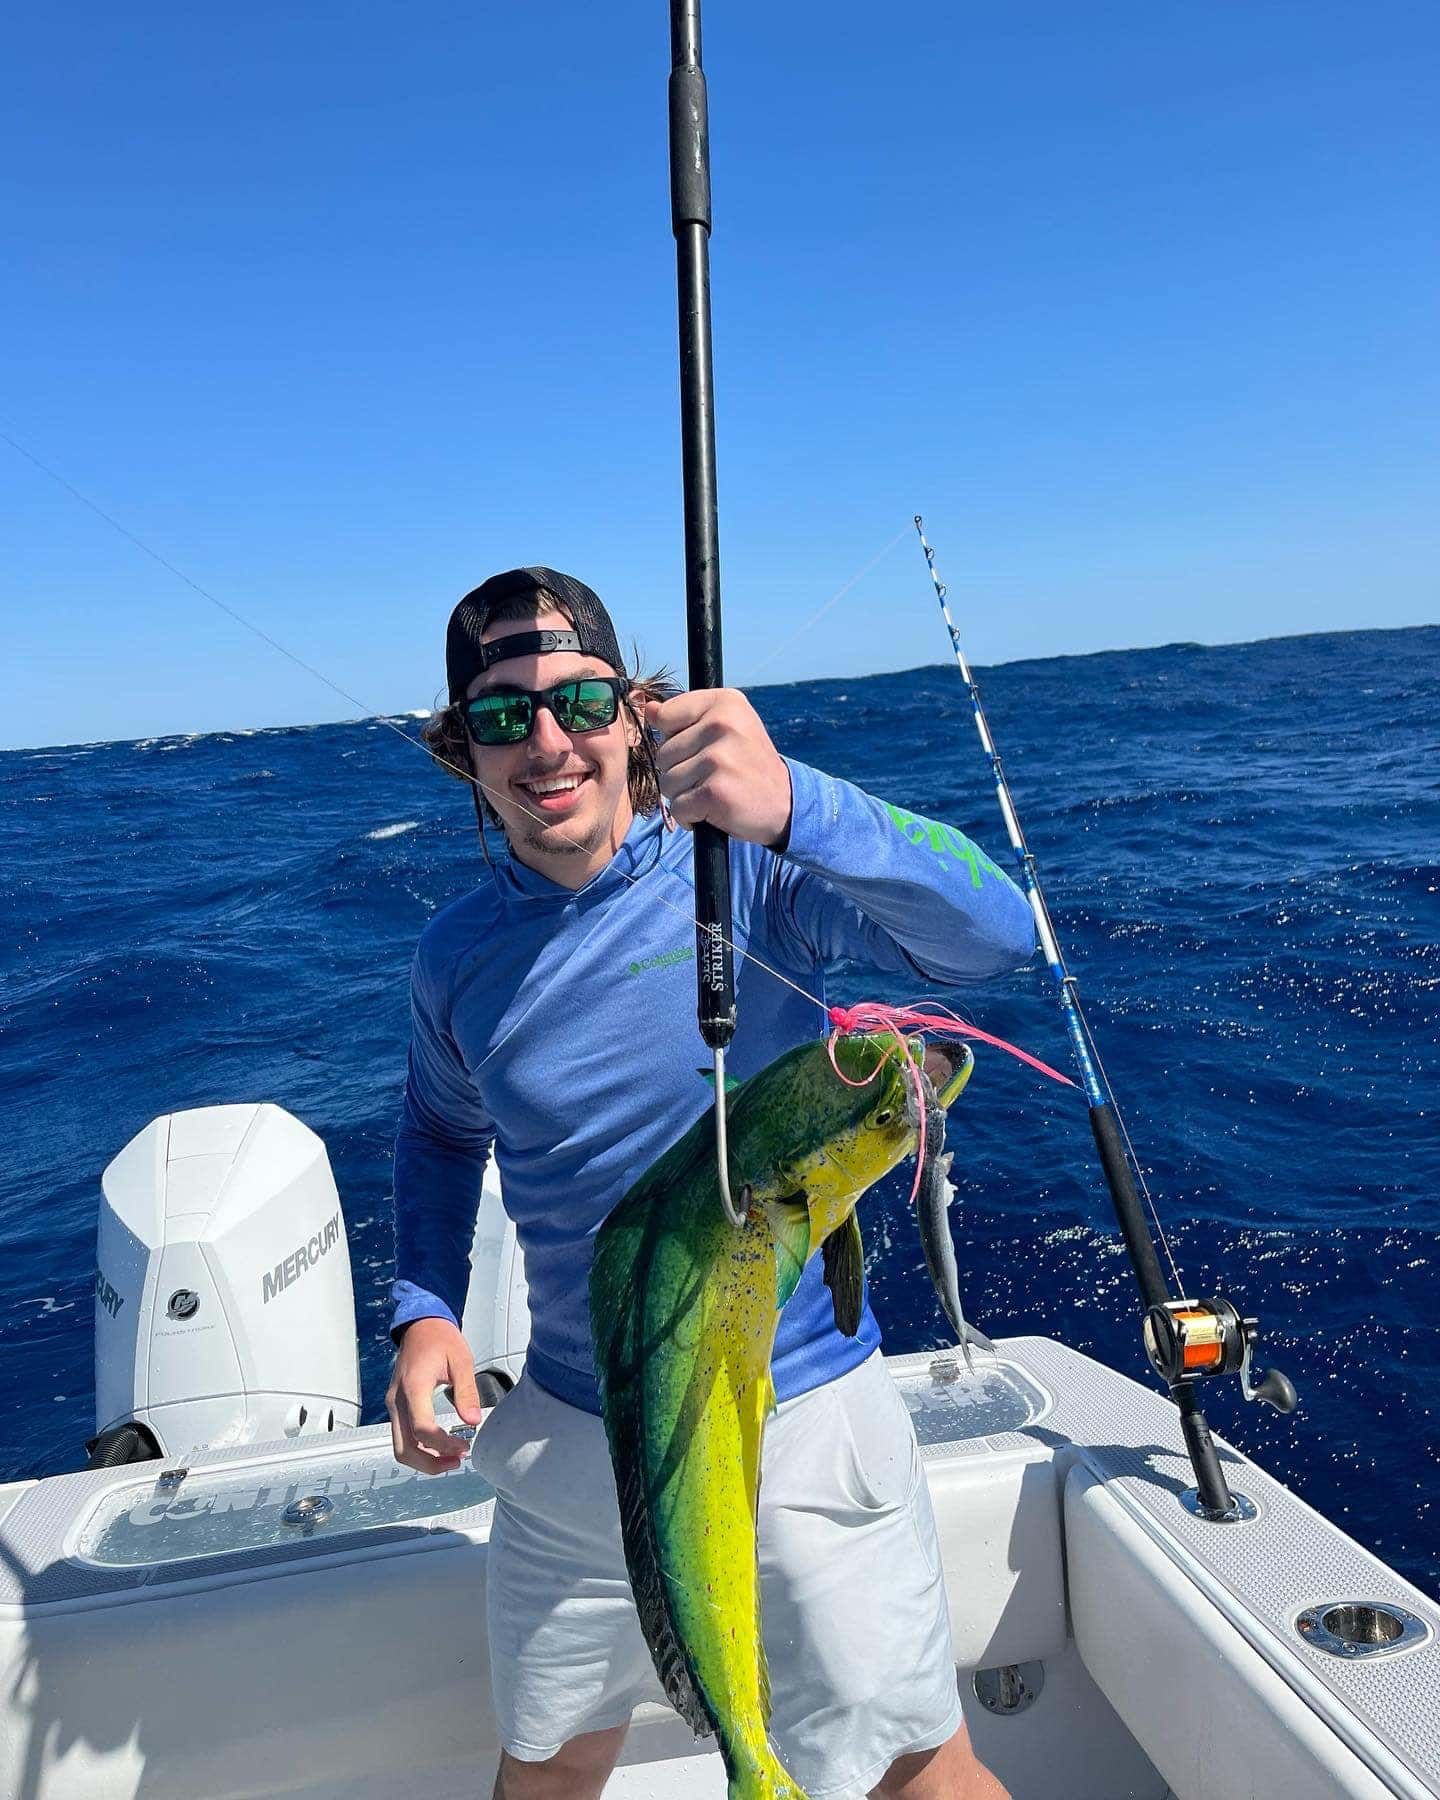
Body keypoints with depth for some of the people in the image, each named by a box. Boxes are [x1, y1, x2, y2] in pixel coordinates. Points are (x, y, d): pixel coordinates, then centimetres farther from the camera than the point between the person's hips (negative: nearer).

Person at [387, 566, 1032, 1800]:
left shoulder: (749, 869, -17)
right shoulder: (459, 956, -4)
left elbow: (996, 935, -33)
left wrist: (792, 809, -50)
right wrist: (425, 1310, -2)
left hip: (801, 1414, -3)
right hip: (571, 1438, 4)